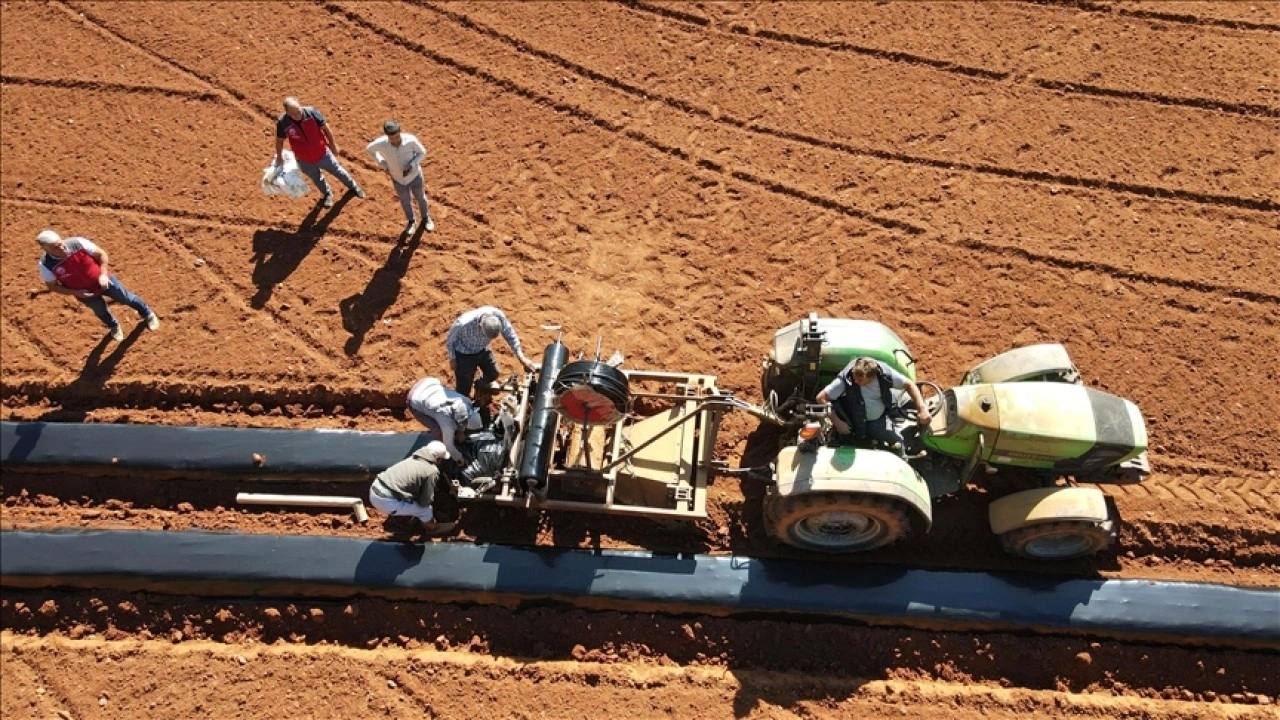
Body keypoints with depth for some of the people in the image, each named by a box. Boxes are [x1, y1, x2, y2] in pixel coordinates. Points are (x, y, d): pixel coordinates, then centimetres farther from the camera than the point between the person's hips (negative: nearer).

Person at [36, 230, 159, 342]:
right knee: (101, 311, 25)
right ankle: (114, 327, 60)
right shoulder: (46, 265, -26)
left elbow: (101, 254, -13)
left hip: (103, 281, -1)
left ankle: (147, 314, 50)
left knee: (126, 298, 20)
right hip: (85, 293, 1)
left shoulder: (78, 243, -29)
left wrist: (103, 274, -24)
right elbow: (53, 286, -11)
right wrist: (76, 292, -23)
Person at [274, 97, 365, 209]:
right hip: (304, 161, 1)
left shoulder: (311, 112, -27)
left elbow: (325, 128, -11)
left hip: (322, 153, 0)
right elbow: (280, 140, -6)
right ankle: (327, 194, 57)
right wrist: (279, 158, 7)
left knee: (338, 171, 23)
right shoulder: (282, 123, -25)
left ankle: (353, 186, 52)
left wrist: (333, 145, 1)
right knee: (317, 179, 26)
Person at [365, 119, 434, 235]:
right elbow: (368, 149, -8)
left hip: (415, 176, -1)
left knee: (420, 198, 25)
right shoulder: (381, 143, -30)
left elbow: (422, 152, -14)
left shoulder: (410, 140, -33)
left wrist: (412, 165, -28)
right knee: (405, 202, 25)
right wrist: (383, 165, -11)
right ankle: (411, 221, 53)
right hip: (398, 179, 1)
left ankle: (425, 218, 54)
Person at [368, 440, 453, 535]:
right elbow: (425, 502, -4)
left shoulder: (413, 458, 14)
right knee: (425, 509, 8)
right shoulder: (432, 471, -11)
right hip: (386, 501, -8)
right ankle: (433, 528, 34)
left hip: (374, 489, 8)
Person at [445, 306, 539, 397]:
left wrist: (521, 357, -19)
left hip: (482, 349, 4)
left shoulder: (497, 315, -33)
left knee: (493, 373, 19)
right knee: (464, 387, 3)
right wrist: (452, 359, -6)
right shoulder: (463, 323, -42)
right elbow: (450, 340, -20)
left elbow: (509, 334, -14)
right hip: (464, 353, -4)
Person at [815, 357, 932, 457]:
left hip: (881, 420, 2)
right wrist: (836, 421, -26)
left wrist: (922, 409, -16)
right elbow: (821, 398, -23)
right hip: (856, 424, -2)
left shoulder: (884, 373, -20)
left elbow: (909, 385, -7)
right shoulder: (845, 380, -26)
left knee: (898, 444, -11)